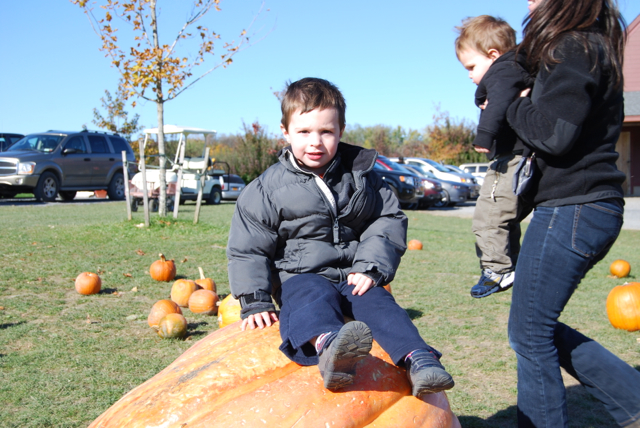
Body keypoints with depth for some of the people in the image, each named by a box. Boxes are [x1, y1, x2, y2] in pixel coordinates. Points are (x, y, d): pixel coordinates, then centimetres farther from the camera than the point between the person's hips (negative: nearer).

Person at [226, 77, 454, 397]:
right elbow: (247, 249, 2)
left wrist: (370, 268, -7)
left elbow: (389, 220, 8)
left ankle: (417, 359, -43)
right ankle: (328, 349, -66)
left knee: (377, 300, -26)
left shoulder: (361, 176, 6)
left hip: (353, 276, 4)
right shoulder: (267, 188, 0)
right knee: (313, 296, -35)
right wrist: (255, 304, -8)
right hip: (300, 276, -3)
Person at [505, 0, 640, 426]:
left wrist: (515, 108, -5)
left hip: (573, 210, -10)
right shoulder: (592, 47, 20)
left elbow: (554, 132, -23)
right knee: (539, 327, 17)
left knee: (530, 331, 0)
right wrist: (522, 107, 5)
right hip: (590, 207, 10)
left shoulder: (575, 49, -11)